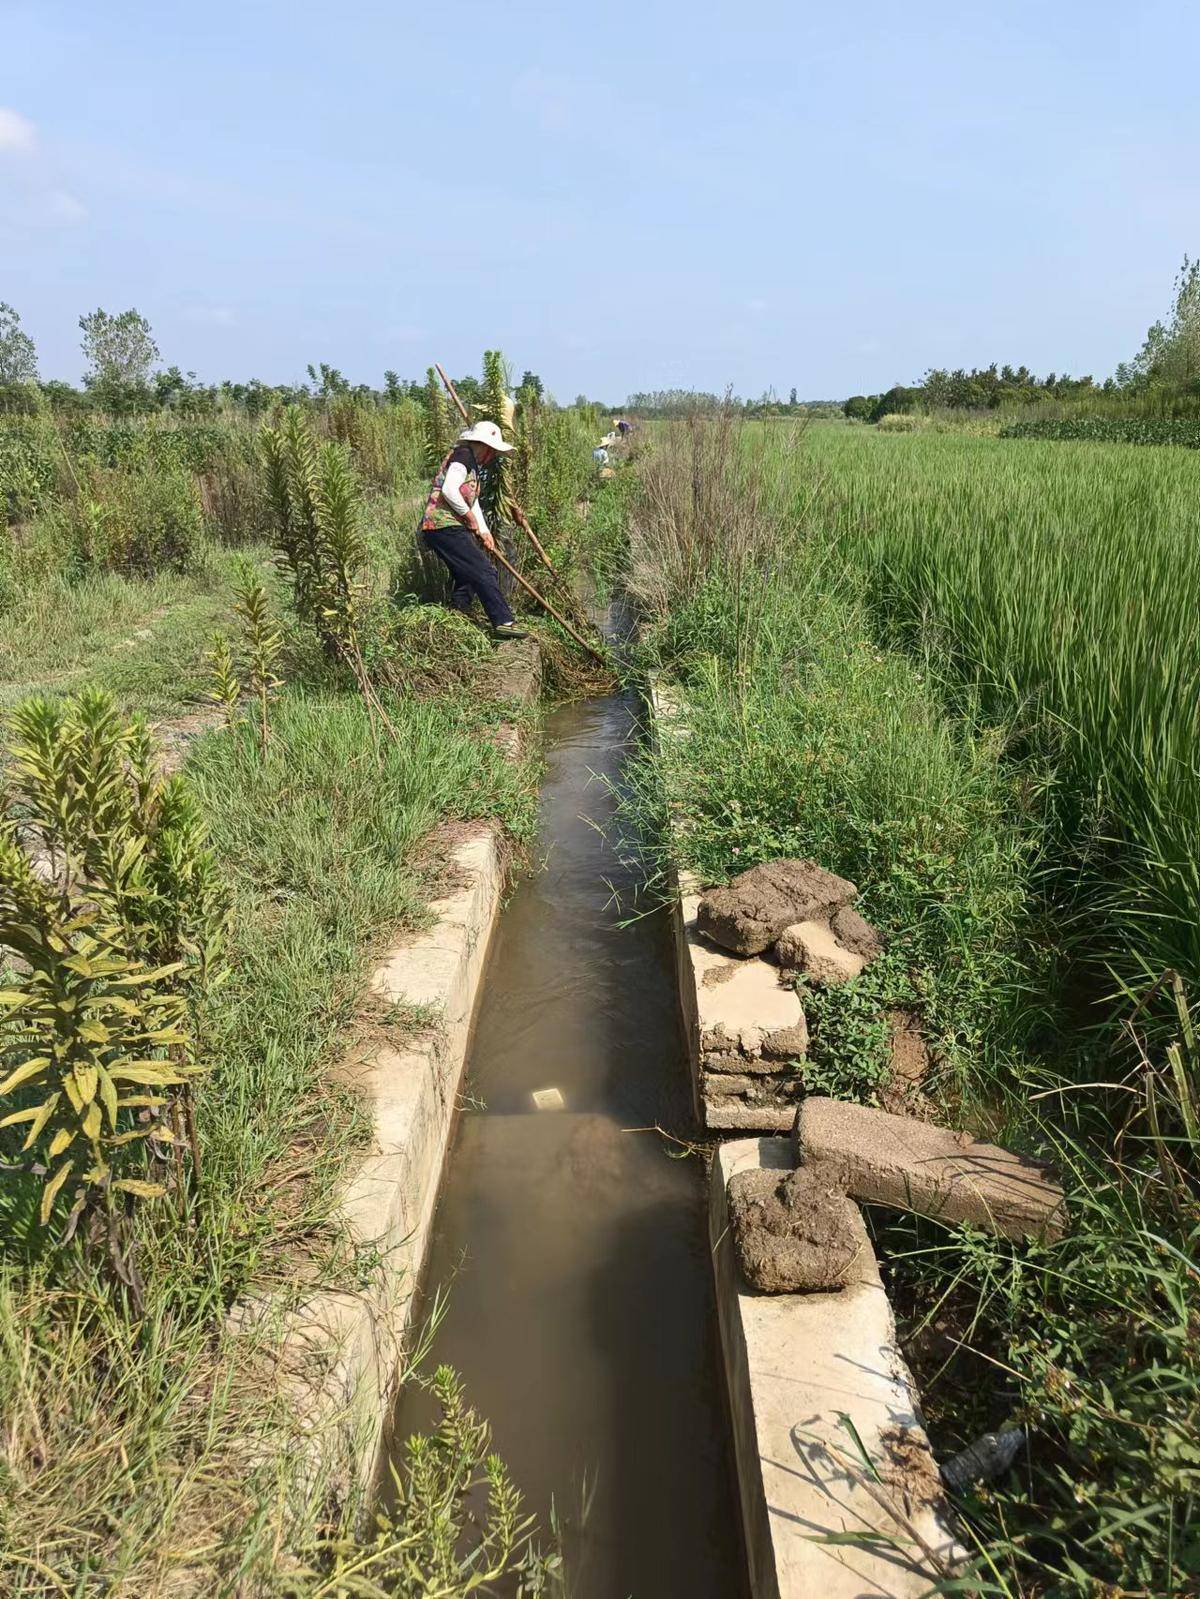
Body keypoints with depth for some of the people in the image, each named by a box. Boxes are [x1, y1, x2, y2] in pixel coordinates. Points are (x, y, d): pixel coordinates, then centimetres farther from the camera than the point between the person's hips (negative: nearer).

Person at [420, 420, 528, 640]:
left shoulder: (474, 465, 22)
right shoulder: (463, 455, -9)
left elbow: (472, 500, 25)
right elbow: (449, 490, -23)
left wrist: (483, 530, 14)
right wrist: (469, 516, -12)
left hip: (450, 527, 11)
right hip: (444, 526, -11)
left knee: (467, 576, 17)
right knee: (483, 571, -13)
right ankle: (503, 622, -14)